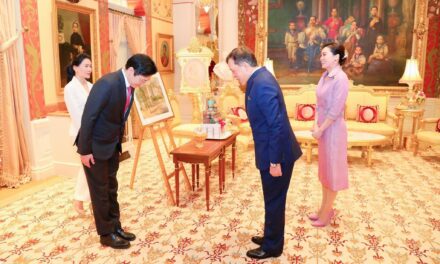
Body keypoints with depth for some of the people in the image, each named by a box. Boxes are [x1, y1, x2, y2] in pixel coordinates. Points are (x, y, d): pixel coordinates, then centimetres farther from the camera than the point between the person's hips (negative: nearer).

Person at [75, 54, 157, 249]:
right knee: (100, 191, 5)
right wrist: (85, 150, -19)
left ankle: (115, 227, 30)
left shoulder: (129, 86, -1)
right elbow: (88, 118, -23)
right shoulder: (107, 84, -26)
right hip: (95, 146, -8)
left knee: (111, 188, 16)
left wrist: (118, 143, 13)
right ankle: (106, 234, 19)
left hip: (112, 145, 8)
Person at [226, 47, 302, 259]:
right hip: (272, 152, 10)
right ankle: (271, 238, 40)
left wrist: (274, 161, -23)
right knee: (273, 200, 22)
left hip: (277, 155, -10)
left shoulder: (262, 84, -24)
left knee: (274, 201, 7)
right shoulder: (259, 79, 8)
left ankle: (272, 247, 27)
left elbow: (277, 125, -26)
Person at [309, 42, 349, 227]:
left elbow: (335, 110, -20)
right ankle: (325, 208, 31)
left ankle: (326, 213, 19)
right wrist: (316, 125, 0)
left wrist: (320, 129, -15)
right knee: (324, 170, 16)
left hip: (333, 130, -9)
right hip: (323, 128, 9)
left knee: (332, 171, 4)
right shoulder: (325, 76, 7)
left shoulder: (341, 78, -18)